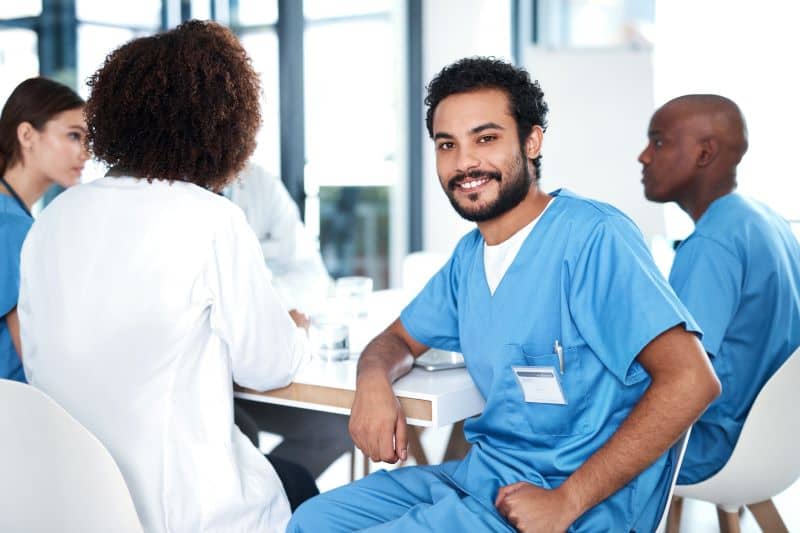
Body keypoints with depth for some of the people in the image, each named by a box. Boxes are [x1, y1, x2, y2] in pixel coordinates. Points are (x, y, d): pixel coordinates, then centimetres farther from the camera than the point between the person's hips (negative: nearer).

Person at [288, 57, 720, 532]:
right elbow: (400, 339, 21)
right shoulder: (470, 254, 10)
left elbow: (691, 379, -23)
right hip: (484, 472, 8)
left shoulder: (594, 236, -17)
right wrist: (373, 381, -5)